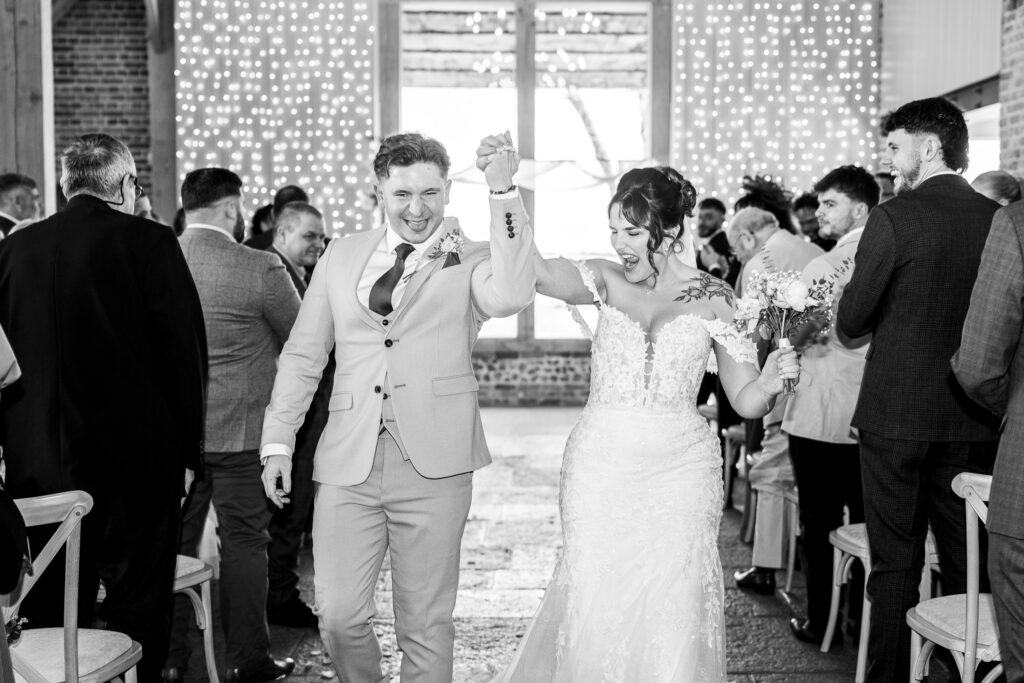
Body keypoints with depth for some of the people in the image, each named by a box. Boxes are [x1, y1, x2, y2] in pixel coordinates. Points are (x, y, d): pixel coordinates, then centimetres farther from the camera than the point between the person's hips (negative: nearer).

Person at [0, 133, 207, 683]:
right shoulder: (151, 244, -8)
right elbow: (185, 350, -9)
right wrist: (187, 452, -1)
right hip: (136, 458, -4)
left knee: (51, 618, 14)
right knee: (137, 614, 6)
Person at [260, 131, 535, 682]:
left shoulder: (468, 261, 2)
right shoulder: (342, 256, 12)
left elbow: (510, 296, -21)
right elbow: (302, 355, 15)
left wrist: (502, 194, -22)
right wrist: (278, 442, 9)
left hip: (433, 467, -2)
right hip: (348, 465, 2)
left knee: (426, 624, 7)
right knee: (338, 615, 0)